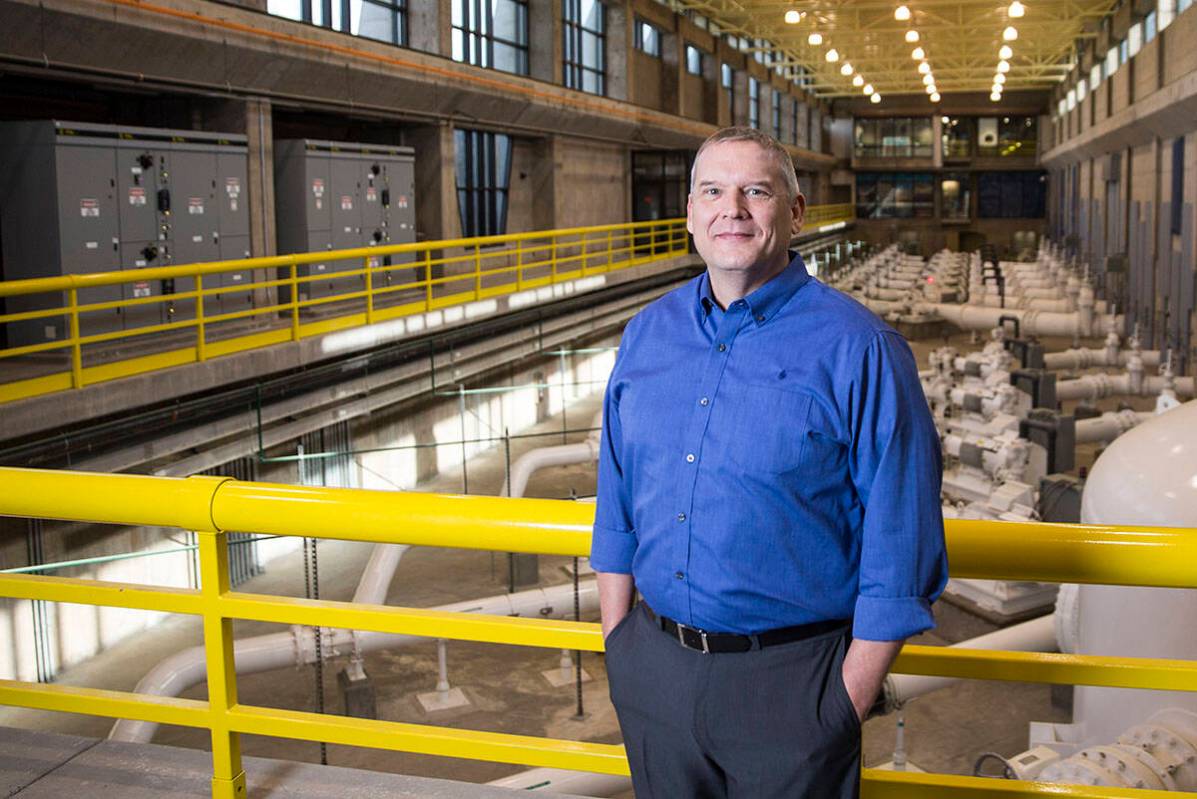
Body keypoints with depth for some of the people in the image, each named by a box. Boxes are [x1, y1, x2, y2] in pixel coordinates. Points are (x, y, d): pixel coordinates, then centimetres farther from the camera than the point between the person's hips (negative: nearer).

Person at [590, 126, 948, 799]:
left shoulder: (859, 349, -12)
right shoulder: (648, 333, 4)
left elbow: (900, 549, -12)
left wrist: (849, 701, -12)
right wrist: (617, 642, 8)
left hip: (789, 685, -4)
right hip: (654, 672, 5)